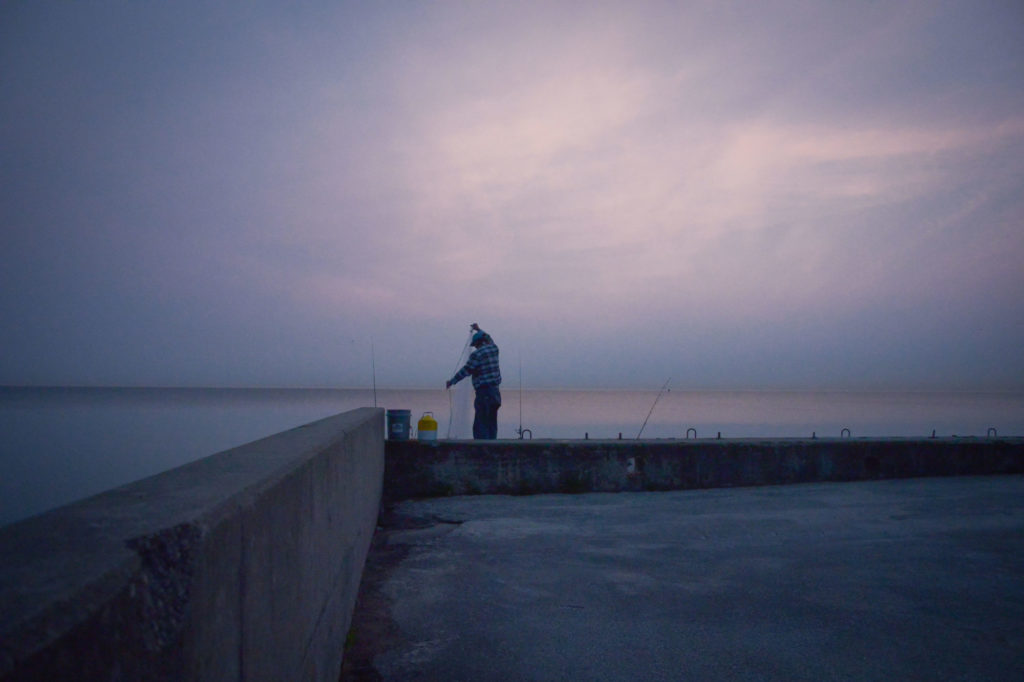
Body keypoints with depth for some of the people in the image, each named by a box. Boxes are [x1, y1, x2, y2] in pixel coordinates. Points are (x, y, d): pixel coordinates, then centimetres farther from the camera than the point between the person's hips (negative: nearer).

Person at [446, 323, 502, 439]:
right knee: (492, 424, 11)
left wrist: (451, 381, 5)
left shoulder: (477, 354, -9)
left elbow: (465, 371, -7)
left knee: (480, 425, -8)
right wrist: (478, 329, 50)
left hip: (484, 393, -8)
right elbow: (489, 339, 34)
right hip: (495, 392, 8)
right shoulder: (494, 349, 11)